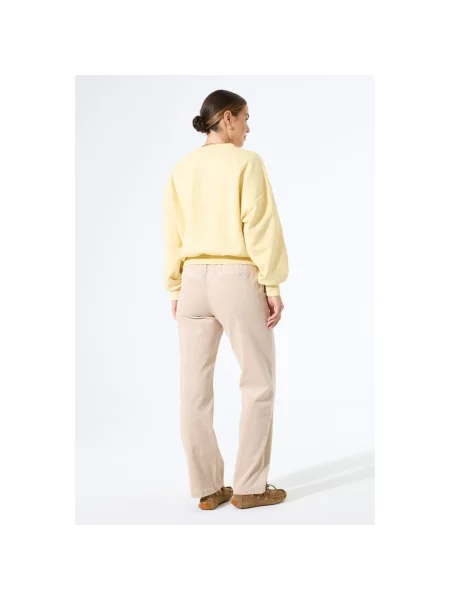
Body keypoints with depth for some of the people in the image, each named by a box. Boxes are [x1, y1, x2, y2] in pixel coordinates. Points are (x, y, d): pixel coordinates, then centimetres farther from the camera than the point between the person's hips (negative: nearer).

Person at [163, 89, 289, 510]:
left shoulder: (181, 169, 9)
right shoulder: (246, 162, -6)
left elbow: (172, 236, 9)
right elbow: (261, 227, -12)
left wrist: (175, 289, 13)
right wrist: (273, 286, -8)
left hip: (193, 281, 5)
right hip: (237, 279, -5)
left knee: (195, 389, 7)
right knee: (258, 384, 7)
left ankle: (207, 488, 14)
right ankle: (249, 486, 9)